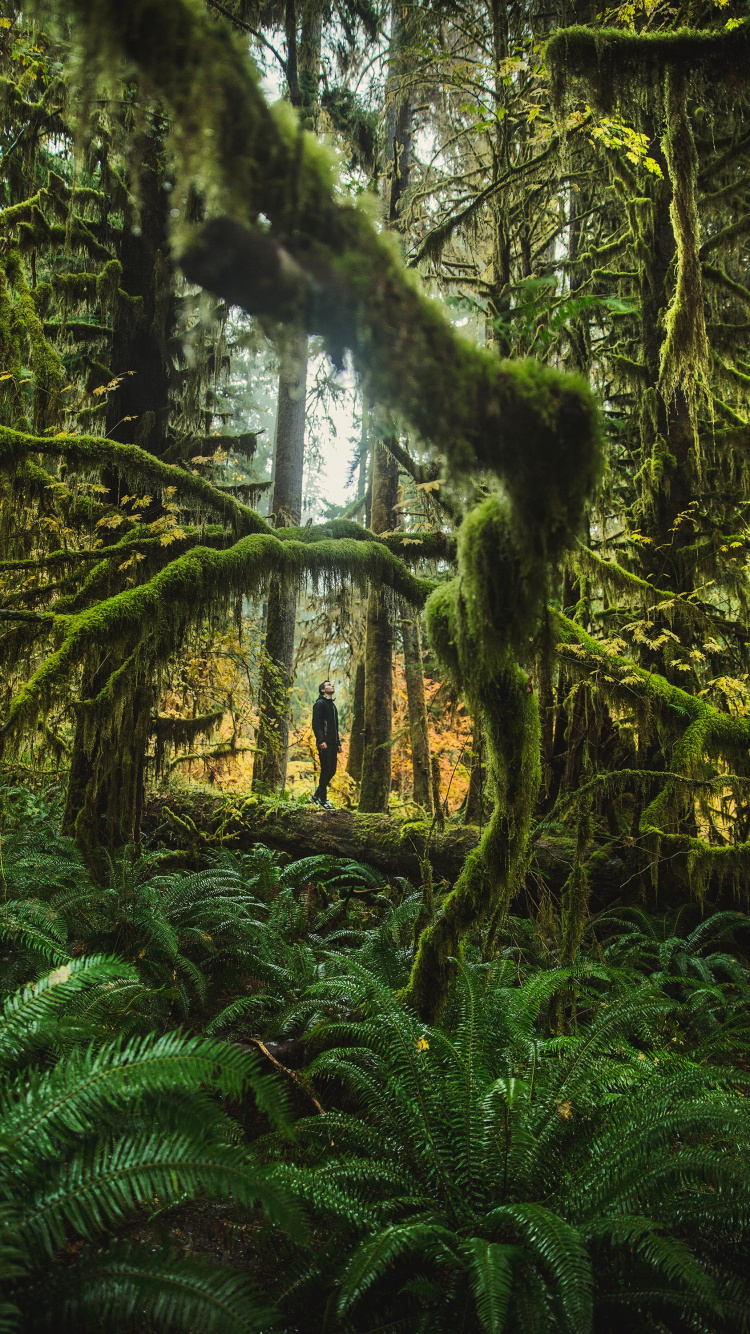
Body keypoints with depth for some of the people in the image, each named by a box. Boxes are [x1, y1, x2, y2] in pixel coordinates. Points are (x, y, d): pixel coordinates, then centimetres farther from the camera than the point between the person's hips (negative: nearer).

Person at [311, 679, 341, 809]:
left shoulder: (333, 706, 23)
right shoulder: (320, 704, -5)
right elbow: (316, 724, -14)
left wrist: (338, 743, 20)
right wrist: (321, 741, -23)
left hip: (333, 743, 9)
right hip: (325, 744, -9)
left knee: (332, 770, 8)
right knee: (326, 770, -8)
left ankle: (317, 795, 20)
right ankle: (323, 800, -2)